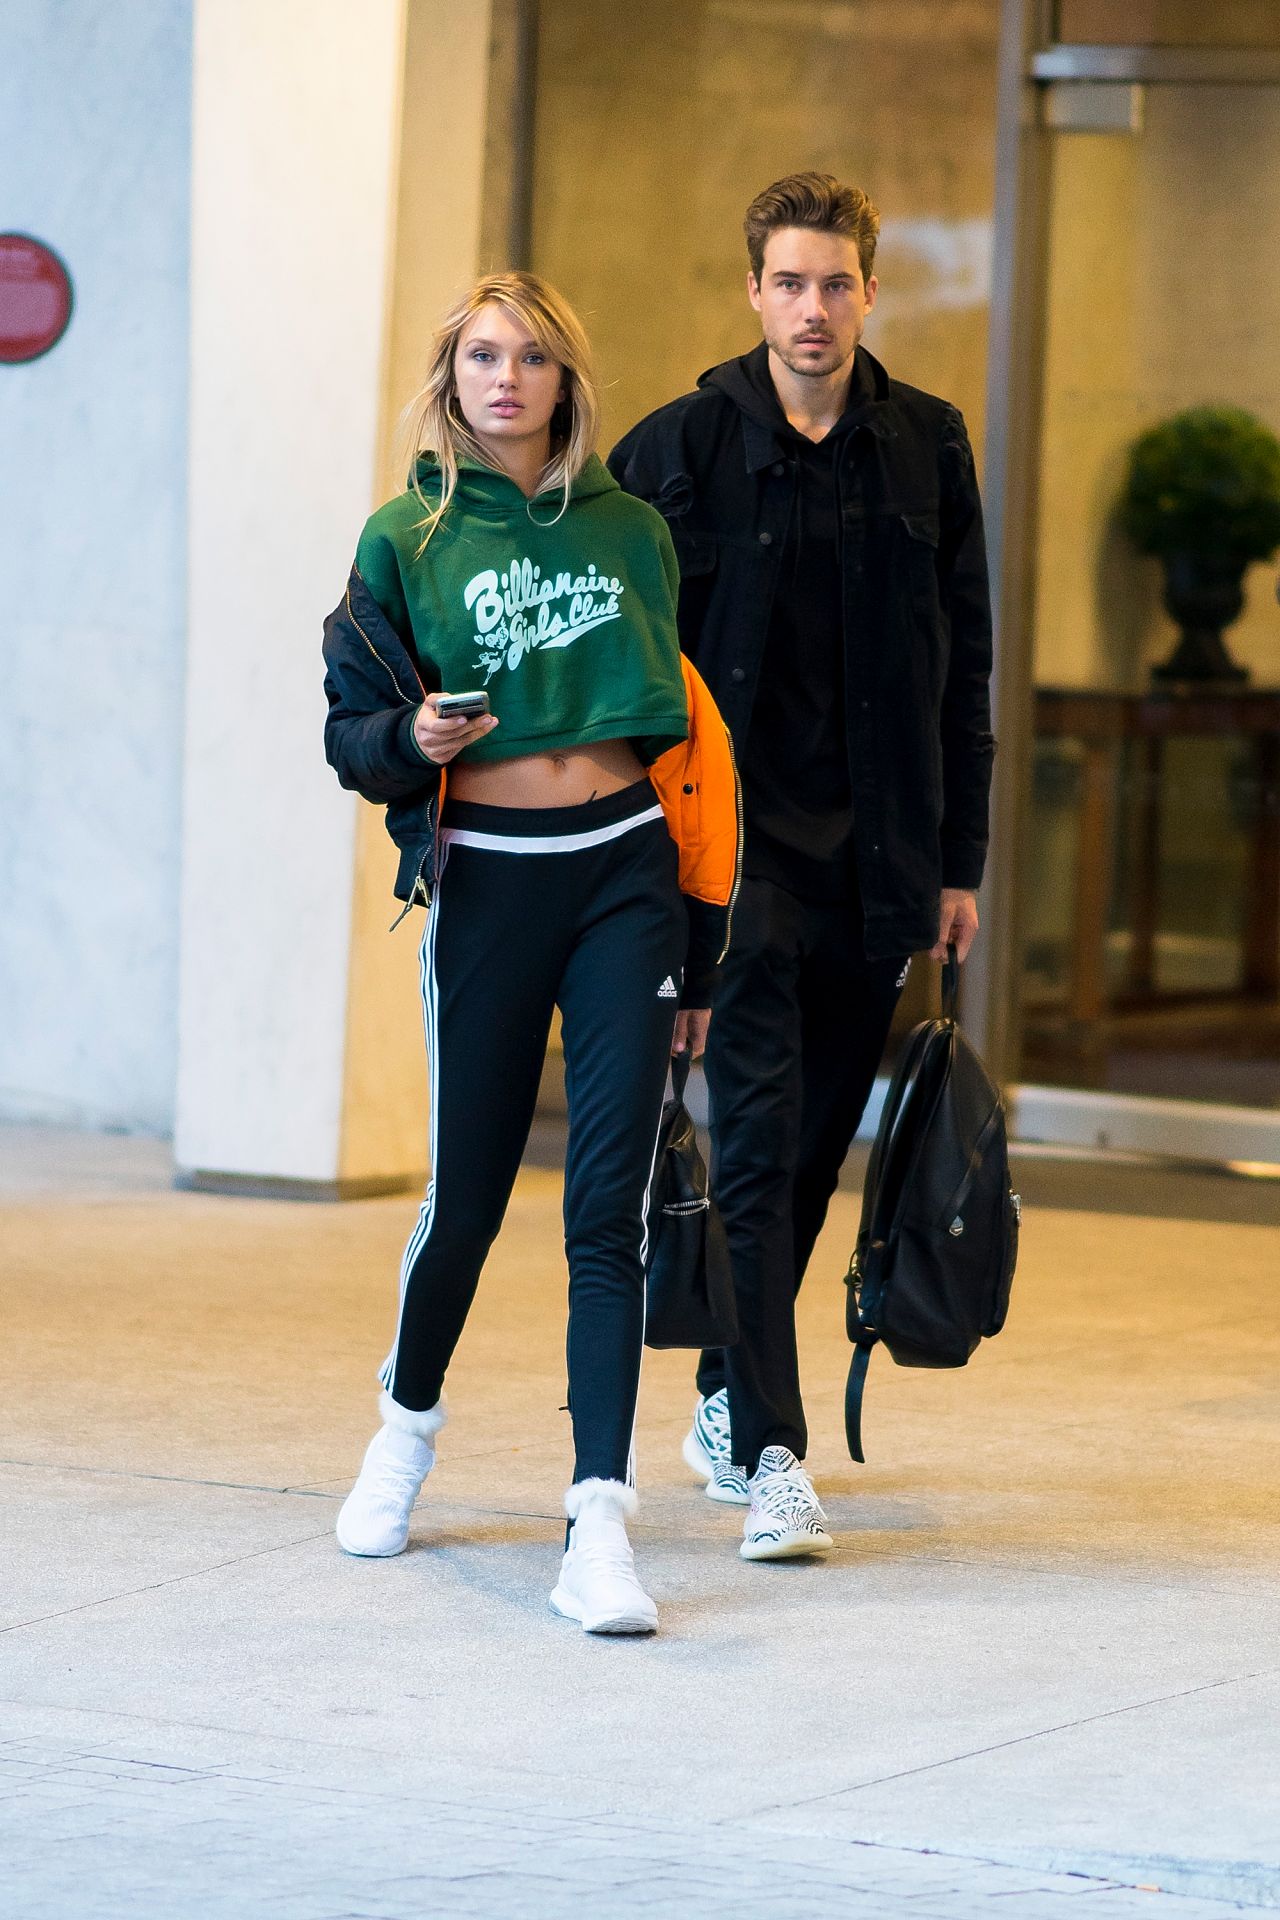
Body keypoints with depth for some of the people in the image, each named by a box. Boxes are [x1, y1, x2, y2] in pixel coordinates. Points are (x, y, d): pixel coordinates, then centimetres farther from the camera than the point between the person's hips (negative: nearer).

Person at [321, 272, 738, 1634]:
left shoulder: (628, 532, 9)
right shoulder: (409, 539, 4)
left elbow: (682, 729, 13)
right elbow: (350, 732, 6)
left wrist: (698, 952, 11)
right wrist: (412, 739, -20)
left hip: (624, 872, 1)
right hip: (485, 880, -1)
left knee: (610, 1203, -8)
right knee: (467, 1196, 6)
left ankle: (599, 1524, -13)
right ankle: (409, 1418, 37)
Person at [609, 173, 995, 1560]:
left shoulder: (925, 448, 6)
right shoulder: (681, 447, -3)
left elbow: (961, 664, 10)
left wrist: (957, 860, 8)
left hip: (877, 859, 4)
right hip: (741, 842, -4)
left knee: (816, 1137, 11)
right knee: (758, 1136, -11)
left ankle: (731, 1396, 29)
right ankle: (769, 1452, -14)